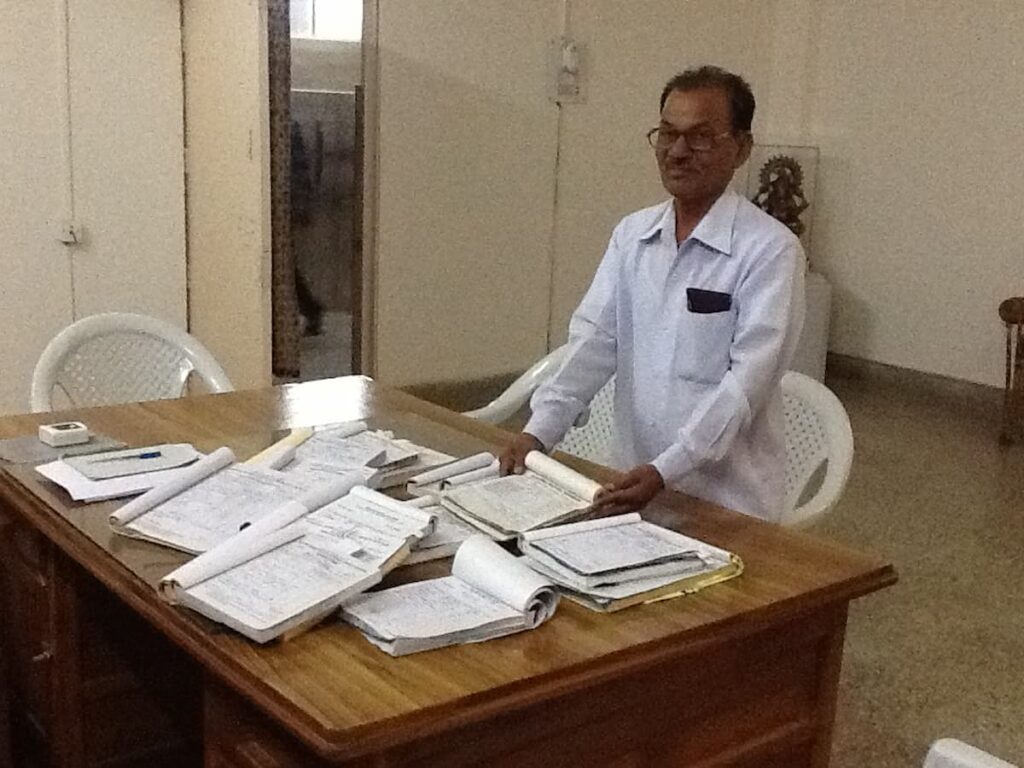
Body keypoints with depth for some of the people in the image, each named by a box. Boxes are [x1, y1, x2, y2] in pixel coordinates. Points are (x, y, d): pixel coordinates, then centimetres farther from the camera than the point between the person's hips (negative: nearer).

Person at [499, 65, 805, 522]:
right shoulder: (631, 234, 6)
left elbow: (748, 379, -17)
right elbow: (595, 338, 0)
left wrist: (665, 470, -26)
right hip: (636, 483, 4)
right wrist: (539, 432, -13)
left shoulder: (770, 250, -11)